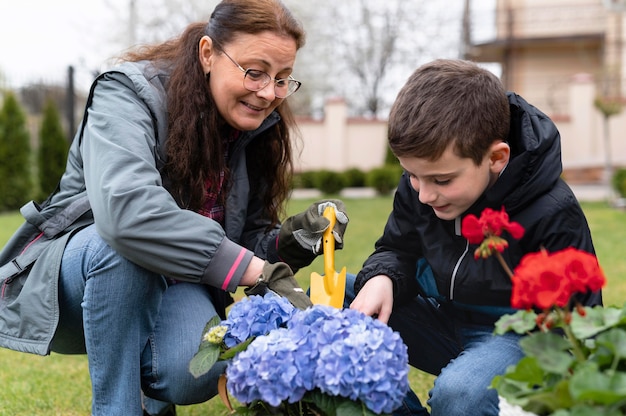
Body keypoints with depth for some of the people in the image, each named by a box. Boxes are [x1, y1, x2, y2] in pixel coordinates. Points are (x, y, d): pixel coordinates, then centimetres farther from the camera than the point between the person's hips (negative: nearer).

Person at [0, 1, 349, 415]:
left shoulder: (259, 130, -1)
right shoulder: (130, 93, -21)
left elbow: (246, 242, 4)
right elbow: (126, 208, -41)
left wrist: (293, 239, -20)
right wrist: (260, 273, -43)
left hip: (169, 287, 4)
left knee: (196, 371, -29)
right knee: (123, 247, -38)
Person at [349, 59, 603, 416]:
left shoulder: (552, 215, -23)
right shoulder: (419, 185, -9)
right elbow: (398, 251, 6)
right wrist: (382, 279, -18)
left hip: (515, 334, -6)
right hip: (444, 319, 6)